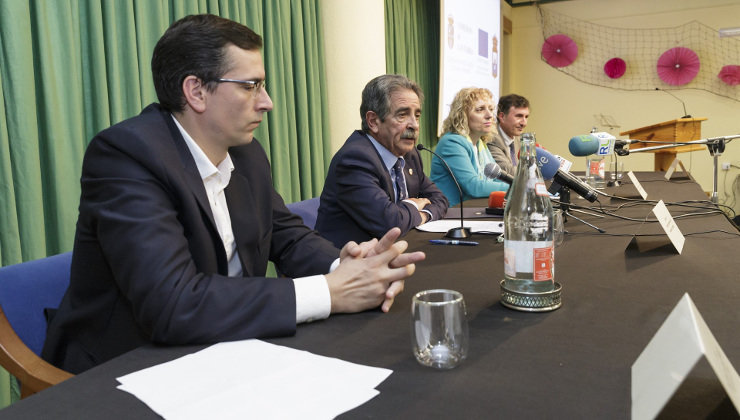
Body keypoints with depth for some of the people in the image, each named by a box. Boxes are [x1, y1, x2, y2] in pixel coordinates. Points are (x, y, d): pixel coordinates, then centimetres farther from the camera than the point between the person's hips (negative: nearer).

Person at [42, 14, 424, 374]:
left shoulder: (247, 154, 0)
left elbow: (288, 235, 7)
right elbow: (172, 305, -29)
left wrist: (344, 266, -14)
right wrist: (331, 293, -26)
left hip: (218, 350, 6)